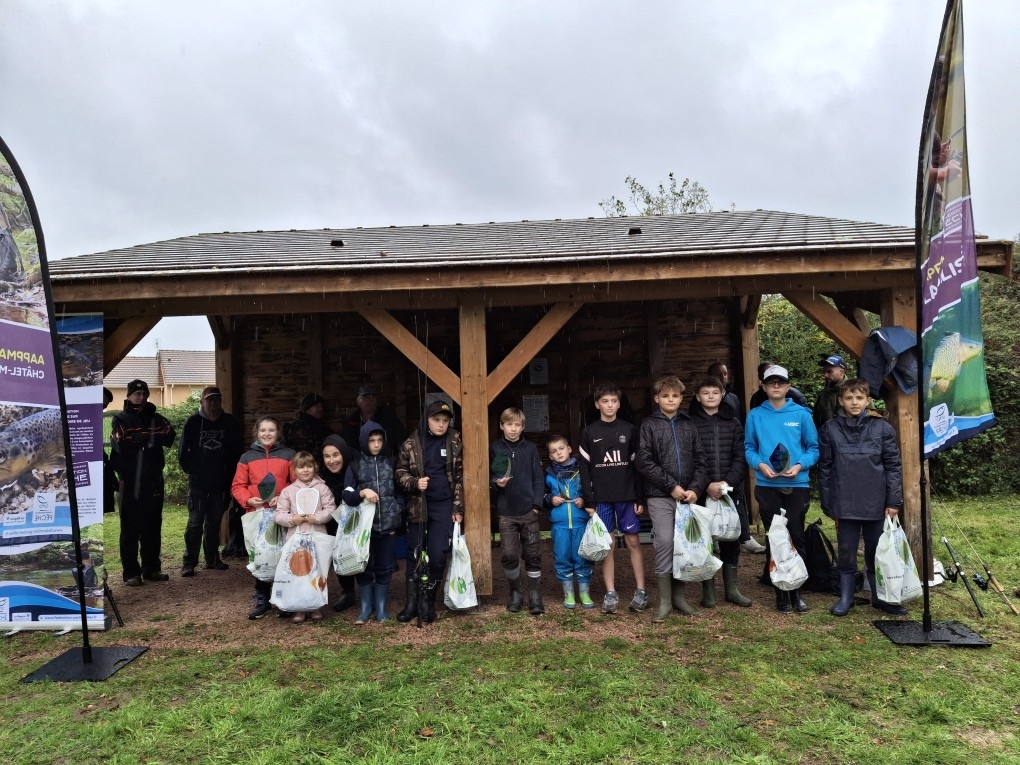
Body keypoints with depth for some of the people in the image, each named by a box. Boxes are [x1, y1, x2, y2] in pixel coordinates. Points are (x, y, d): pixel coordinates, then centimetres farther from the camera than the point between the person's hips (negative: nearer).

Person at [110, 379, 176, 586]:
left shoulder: (156, 418, 12)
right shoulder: (120, 419, 3)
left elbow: (170, 436, -7)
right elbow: (119, 444, -14)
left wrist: (139, 437, -15)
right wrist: (152, 437, -12)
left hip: (153, 479, 3)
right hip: (130, 481, -3)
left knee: (153, 526, 8)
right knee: (130, 528, 0)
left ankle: (151, 568, 17)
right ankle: (131, 572, 6)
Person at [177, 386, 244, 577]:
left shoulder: (230, 422, 2)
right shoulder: (193, 422, -3)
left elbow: (238, 450, 8)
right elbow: (183, 451, 3)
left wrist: (229, 473, 6)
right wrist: (191, 470, 2)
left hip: (220, 484, 3)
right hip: (198, 483, -2)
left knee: (215, 522, 12)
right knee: (195, 523, -2)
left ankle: (212, 559, 22)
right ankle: (189, 562, 4)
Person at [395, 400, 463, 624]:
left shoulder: (455, 443, 0)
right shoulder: (411, 443, -3)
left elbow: (459, 477, 3)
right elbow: (400, 472, 4)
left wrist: (458, 508, 0)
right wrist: (414, 483, -17)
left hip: (444, 505, 0)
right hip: (418, 505, 0)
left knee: (438, 555, -2)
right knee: (415, 554, 7)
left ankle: (428, 601, 16)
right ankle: (412, 602, 19)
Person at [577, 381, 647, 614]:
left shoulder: (629, 430, 3)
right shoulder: (589, 433, 1)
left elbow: (637, 465, 4)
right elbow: (584, 468, 1)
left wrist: (640, 498, -1)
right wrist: (589, 501, -4)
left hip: (627, 496, 0)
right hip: (601, 498, 0)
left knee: (633, 542, 3)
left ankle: (640, 592, 13)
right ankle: (610, 594, 12)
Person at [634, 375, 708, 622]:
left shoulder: (688, 424, 11)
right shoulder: (649, 425, 2)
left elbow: (701, 460, 9)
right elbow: (644, 462, -6)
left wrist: (695, 488, -5)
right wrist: (672, 486, -9)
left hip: (688, 495, 3)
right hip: (660, 496, -3)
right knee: (664, 543, -8)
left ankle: (679, 596, 20)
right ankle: (665, 601, 3)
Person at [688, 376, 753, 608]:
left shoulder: (733, 423, 9)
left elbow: (740, 458, 3)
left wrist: (728, 482, -11)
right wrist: (707, 485, -14)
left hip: (730, 491, 3)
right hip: (702, 493, -2)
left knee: (731, 540, 9)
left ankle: (731, 588, 22)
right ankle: (708, 590, 14)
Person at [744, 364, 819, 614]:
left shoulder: (801, 414, 1)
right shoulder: (755, 415, 3)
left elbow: (813, 447, 3)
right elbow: (749, 448, 5)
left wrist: (800, 465, -14)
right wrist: (760, 464, -13)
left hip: (797, 484, -1)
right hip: (766, 486, 1)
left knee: (796, 537, 2)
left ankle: (796, 591, 16)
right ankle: (781, 593, 17)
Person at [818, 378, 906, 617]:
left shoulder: (882, 428, -2)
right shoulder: (830, 429, -1)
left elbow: (893, 466, 0)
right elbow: (824, 469, 2)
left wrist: (894, 501, -4)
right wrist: (827, 504, 2)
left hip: (876, 503, 0)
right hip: (845, 505, 0)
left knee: (876, 553, 13)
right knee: (846, 552, 9)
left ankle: (881, 597, 28)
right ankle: (845, 597, 22)